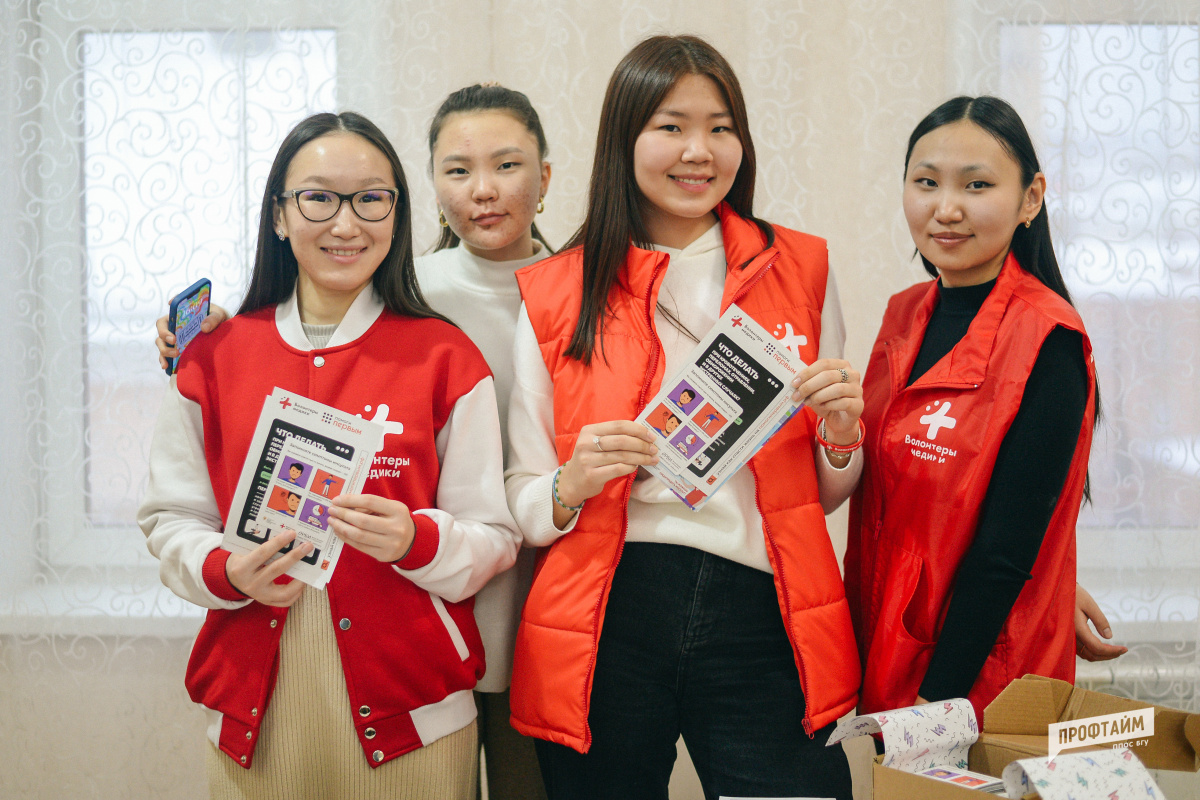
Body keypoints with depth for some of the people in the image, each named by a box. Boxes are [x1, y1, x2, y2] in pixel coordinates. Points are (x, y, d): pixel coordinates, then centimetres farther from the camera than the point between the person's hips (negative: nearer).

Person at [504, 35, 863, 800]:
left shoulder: (801, 270, 8)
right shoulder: (555, 295, 4)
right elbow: (522, 502, 6)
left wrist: (842, 437, -5)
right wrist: (572, 486, -15)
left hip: (759, 620, 1)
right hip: (606, 624, 0)